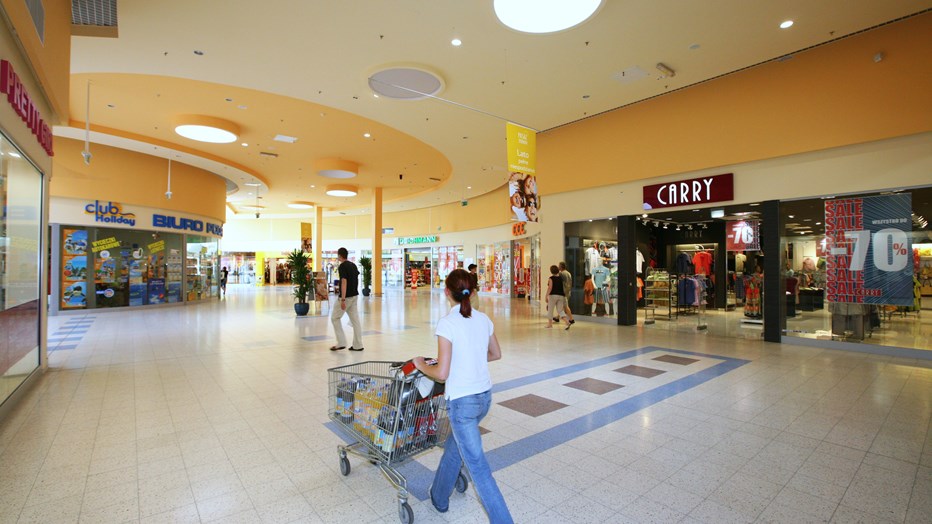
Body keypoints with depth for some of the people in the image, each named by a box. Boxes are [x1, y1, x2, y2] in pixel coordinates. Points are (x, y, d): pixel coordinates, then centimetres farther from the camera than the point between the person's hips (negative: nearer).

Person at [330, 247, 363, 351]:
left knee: (335, 318, 6)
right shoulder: (353, 265, 12)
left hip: (347, 297, -8)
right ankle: (358, 345, 9)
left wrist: (343, 299, -23)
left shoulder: (342, 266, -13)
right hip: (355, 295, 8)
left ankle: (341, 343, 5)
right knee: (355, 320, 8)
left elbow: (344, 283, -21)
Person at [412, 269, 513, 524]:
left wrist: (421, 365, -2)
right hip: (485, 396, 8)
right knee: (454, 446, 29)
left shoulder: (447, 323, -19)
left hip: (462, 402, -8)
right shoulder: (483, 319, 0)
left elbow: (442, 374, -20)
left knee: (478, 468, 7)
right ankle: (439, 498, 49)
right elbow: (496, 354, 14)